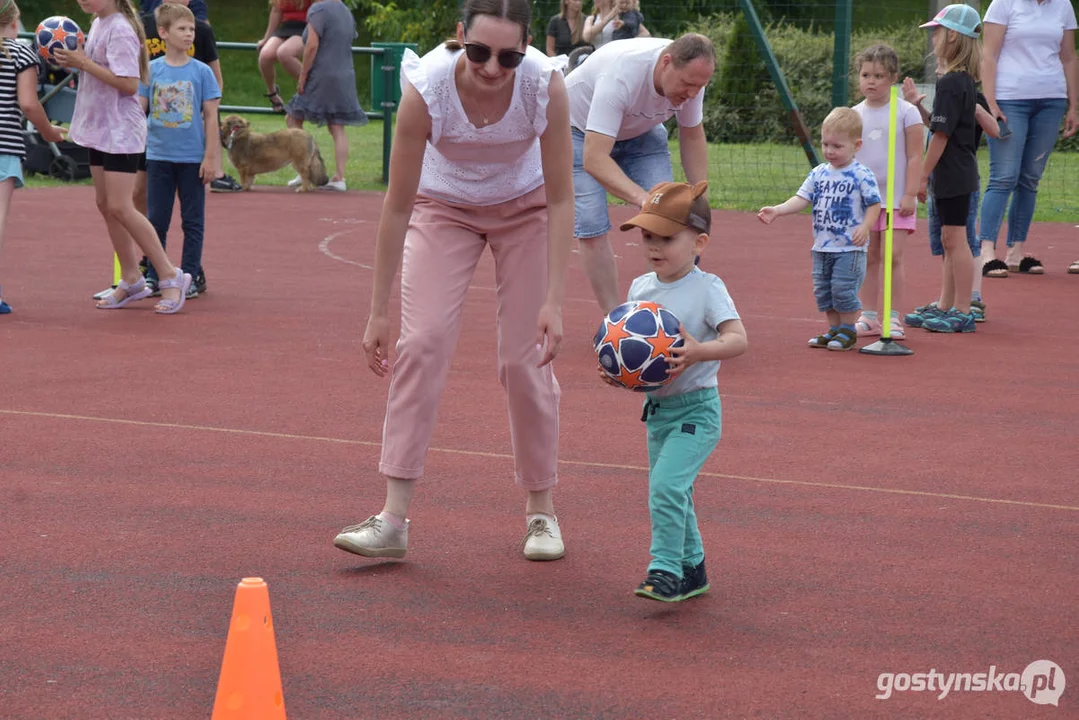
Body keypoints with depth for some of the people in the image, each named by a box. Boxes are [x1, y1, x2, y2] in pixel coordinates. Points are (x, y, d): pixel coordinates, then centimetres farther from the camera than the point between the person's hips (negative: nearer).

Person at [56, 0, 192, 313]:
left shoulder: (120, 30, -18)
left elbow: (129, 84, -24)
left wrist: (84, 63, -20)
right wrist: (74, 61, -1)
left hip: (121, 131, -9)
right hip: (100, 127, 9)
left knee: (119, 207, -12)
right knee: (105, 204, 10)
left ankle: (171, 276, -4)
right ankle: (131, 280, 19)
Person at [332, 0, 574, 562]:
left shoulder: (545, 84, -31)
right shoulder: (425, 89, -33)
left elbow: (561, 199, -21)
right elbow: (397, 206, -25)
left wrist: (554, 301, -25)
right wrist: (378, 312, -23)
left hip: (525, 208, 1)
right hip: (443, 206, 0)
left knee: (526, 359, -3)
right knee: (421, 342, -16)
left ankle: (541, 510, 15)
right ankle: (393, 519, -15)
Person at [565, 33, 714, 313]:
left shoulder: (690, 75, -24)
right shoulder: (620, 76, -44)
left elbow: (692, 137, -3)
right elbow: (593, 159, -49)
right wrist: (642, 198, -61)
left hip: (640, 131, 5)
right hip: (580, 130, -5)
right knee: (591, 228, -16)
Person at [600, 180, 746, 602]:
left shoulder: (707, 290, -13)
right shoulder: (640, 289, 6)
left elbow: (738, 339, -21)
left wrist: (698, 351, -37)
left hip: (696, 410, -7)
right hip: (655, 407, 7)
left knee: (666, 484, -20)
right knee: (672, 493, 14)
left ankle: (665, 570, -13)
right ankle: (692, 570, 29)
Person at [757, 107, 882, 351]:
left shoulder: (861, 175, -9)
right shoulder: (819, 174, 7)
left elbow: (874, 204, -9)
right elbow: (802, 198, 4)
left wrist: (865, 227, -25)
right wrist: (776, 210, -9)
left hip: (850, 248, -7)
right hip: (822, 247, 7)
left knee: (843, 289, -7)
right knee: (823, 291, 11)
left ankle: (848, 331, 8)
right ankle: (834, 329, 24)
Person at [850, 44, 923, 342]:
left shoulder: (906, 112, -3)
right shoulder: (855, 114, 8)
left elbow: (914, 157, -5)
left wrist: (909, 194, -11)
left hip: (895, 198, -4)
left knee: (893, 257, -8)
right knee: (868, 259, 6)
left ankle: (893, 319, -4)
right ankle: (868, 317, 12)